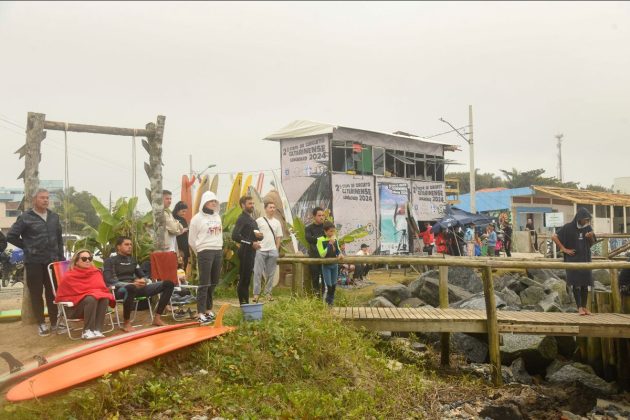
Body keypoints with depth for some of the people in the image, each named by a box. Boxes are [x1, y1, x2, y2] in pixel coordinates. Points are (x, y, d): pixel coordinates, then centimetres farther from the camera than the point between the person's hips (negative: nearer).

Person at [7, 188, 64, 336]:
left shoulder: (54, 217, 10)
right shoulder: (25, 217, -4)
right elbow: (11, 236, -2)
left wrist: (61, 256, 11)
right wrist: (27, 247, -2)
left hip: (52, 261, 4)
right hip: (34, 262, -4)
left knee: (53, 292, 8)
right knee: (36, 293, 4)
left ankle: (54, 321, 18)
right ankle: (41, 324, 12)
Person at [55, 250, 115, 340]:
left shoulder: (96, 273, 4)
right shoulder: (69, 276, -7)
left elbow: (102, 289, 10)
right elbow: (60, 296, -6)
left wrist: (97, 294, -15)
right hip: (74, 306, -4)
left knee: (104, 298, -27)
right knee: (91, 299, -33)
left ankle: (97, 330, -32)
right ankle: (87, 331, -32)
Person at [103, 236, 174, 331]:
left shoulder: (132, 260, 23)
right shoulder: (110, 261, 3)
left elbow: (143, 276, 24)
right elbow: (109, 281, -11)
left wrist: (143, 281, -4)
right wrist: (131, 284, -21)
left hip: (136, 287, 7)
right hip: (120, 289, -6)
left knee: (168, 284, -6)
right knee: (131, 288, -46)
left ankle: (157, 318, -7)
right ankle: (127, 323, -26)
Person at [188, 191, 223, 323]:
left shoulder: (217, 217, 14)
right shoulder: (197, 218, -5)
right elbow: (192, 240, -1)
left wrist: (219, 248, 14)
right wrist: (200, 253, 7)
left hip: (218, 251, 6)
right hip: (205, 252, -6)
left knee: (214, 283, 10)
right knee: (204, 283, -9)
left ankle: (208, 309, 20)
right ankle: (200, 313, -6)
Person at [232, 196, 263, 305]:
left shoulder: (252, 219, 20)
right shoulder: (242, 219, -9)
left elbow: (255, 234, 27)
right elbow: (235, 236, -21)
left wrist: (259, 236, 2)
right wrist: (251, 243, -20)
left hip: (252, 251, 9)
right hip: (245, 252, -9)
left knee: (247, 279, 12)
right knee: (243, 279, -6)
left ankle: (246, 303, 18)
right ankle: (244, 304, -3)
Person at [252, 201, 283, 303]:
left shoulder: (277, 222, 11)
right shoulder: (259, 220, 1)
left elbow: (279, 237, 13)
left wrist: (276, 249, 6)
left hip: (272, 251, 3)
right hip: (260, 250, -3)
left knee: (270, 273, 6)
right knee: (258, 272, -4)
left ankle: (268, 292, 15)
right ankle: (256, 293, 0)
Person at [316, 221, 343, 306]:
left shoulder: (335, 239, 1)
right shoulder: (321, 240, -16)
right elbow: (322, 254, -21)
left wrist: (340, 254, -10)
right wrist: (330, 244, -26)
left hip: (334, 265, 5)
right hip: (326, 265, -5)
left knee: (334, 285, 13)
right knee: (328, 286, -8)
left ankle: (331, 301, 29)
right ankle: (326, 303, 5)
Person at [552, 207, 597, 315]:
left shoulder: (588, 228, 6)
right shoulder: (569, 227, -9)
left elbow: (592, 244, 14)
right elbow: (554, 237, -10)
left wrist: (591, 237, -9)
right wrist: (564, 249, -11)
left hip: (585, 259, 4)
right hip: (573, 259, -4)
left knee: (585, 284, 6)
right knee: (576, 284, -3)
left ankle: (584, 306, 15)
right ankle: (579, 307, 3)